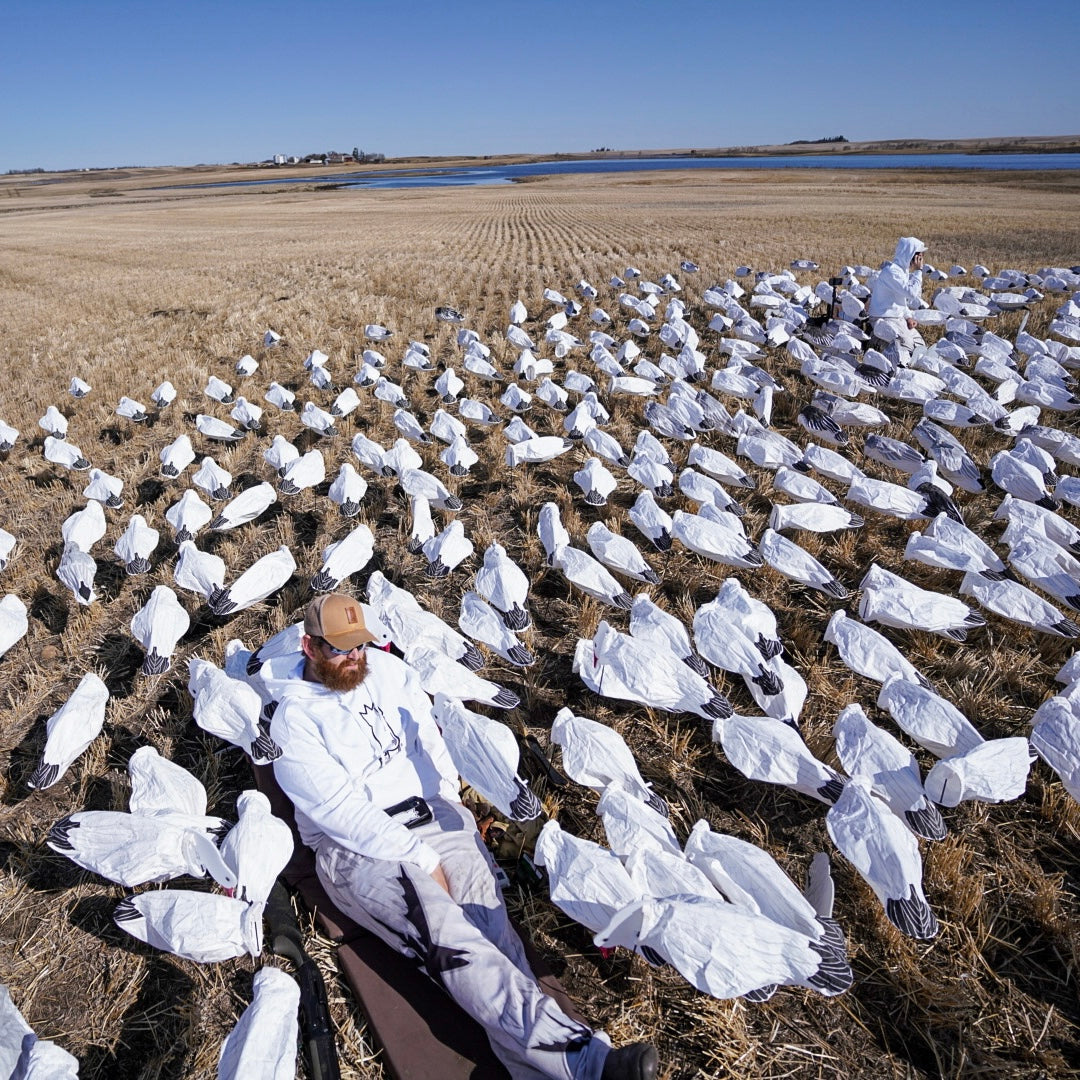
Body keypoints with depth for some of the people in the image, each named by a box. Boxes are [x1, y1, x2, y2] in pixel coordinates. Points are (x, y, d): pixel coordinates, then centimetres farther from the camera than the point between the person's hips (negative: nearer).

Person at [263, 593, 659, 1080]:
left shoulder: (385, 669, 11)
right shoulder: (294, 720, -5)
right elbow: (341, 810, -13)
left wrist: (447, 797, 1)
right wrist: (422, 858, -16)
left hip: (432, 814, 5)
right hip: (356, 845, -5)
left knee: (491, 923, -20)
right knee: (450, 938, -27)